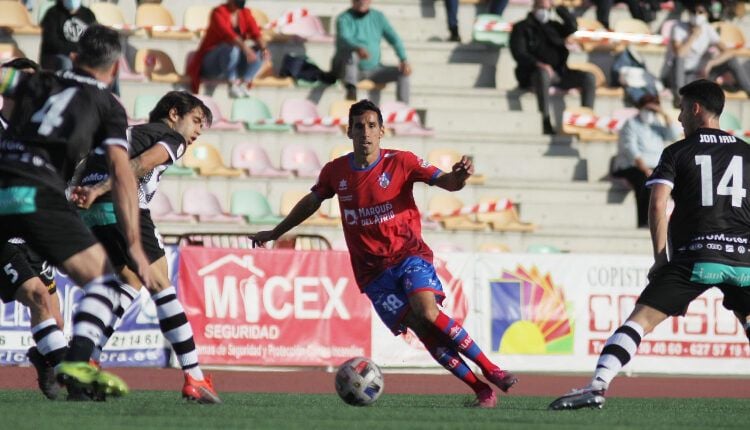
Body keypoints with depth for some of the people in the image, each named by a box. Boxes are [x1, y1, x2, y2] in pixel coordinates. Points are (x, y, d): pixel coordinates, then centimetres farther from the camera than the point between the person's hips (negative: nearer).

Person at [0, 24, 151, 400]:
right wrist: (134, 244, -3)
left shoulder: (36, 82, 23)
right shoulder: (108, 107, 13)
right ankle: (77, 363, -18)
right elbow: (121, 174, 2)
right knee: (102, 280, 3)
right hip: (37, 194, -4)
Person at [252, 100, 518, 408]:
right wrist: (275, 233, 34)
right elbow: (311, 202, 23)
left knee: (428, 313, -28)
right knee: (421, 329, -15)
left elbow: (445, 182, -9)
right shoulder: (335, 172, 5)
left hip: (408, 253, -2)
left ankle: (490, 370, -17)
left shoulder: (400, 162, -4)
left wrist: (458, 177, -34)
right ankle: (481, 391, -12)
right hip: (372, 270, 2)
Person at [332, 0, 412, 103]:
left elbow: (394, 39, 1)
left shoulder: (378, 17, 6)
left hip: (372, 70, 5)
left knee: (403, 72, -11)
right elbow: (344, 39, -31)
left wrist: (404, 60, -16)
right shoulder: (344, 19, -10)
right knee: (351, 52, -37)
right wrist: (358, 48, -53)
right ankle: (351, 90, -59)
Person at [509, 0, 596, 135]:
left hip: (559, 72, 5)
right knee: (543, 74, -42)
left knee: (589, 78, -14)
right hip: (535, 72, -5)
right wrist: (538, 64, -24)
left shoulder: (554, 26, 22)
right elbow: (519, 53, -7)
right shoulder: (521, 28, 7)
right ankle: (546, 122, -45)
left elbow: (572, 27, 5)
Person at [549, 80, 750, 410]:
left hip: (695, 256, -3)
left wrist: (661, 258, 1)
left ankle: (598, 386, -18)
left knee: (641, 319, -5)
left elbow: (657, 205, -4)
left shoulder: (677, 153, 6)